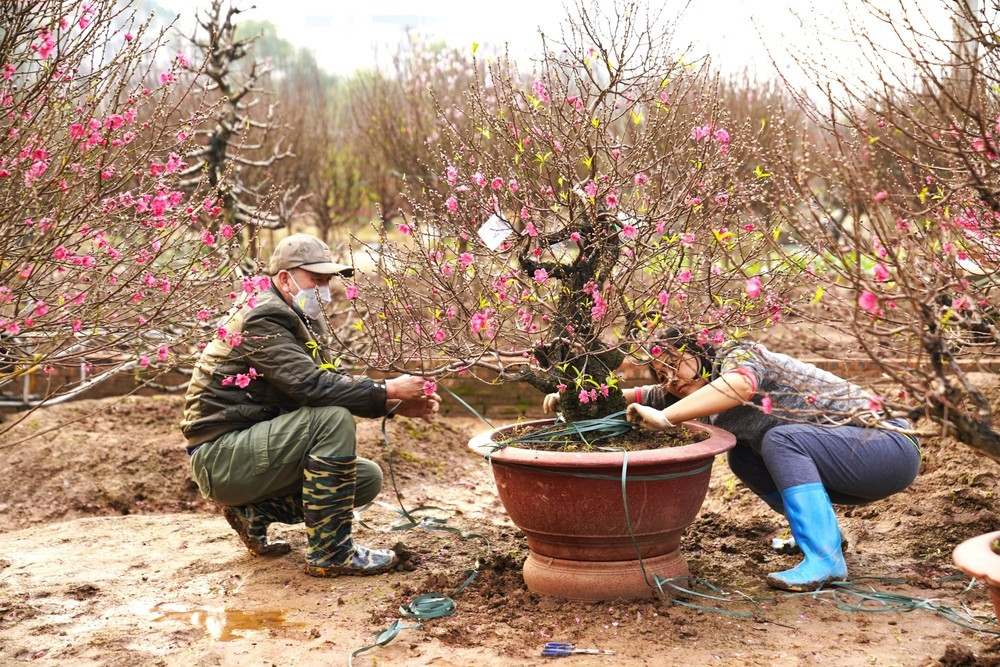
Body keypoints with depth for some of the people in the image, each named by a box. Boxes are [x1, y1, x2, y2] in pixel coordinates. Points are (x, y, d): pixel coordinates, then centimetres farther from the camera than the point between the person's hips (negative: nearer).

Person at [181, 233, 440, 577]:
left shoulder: (304, 322, 13)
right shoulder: (263, 319, -18)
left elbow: (332, 382, 8)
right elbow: (311, 386, -29)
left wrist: (397, 405, -5)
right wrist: (387, 390, -25)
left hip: (254, 449, 10)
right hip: (221, 456, -10)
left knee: (368, 479, 4)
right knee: (333, 419, -27)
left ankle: (254, 512, 10)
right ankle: (329, 553, -20)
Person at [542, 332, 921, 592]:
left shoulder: (739, 355, -15)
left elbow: (741, 383, -38)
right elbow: (638, 397, 9)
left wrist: (665, 417, -39)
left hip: (888, 444, -8)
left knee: (781, 438, -27)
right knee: (743, 456, 3)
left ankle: (825, 557, -26)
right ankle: (824, 530, 11)